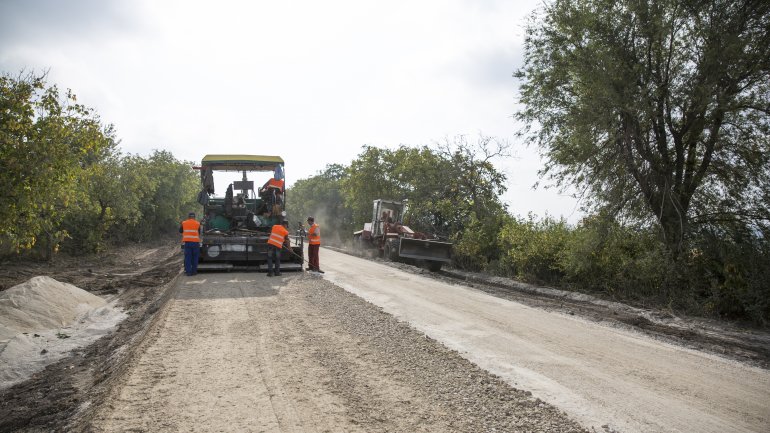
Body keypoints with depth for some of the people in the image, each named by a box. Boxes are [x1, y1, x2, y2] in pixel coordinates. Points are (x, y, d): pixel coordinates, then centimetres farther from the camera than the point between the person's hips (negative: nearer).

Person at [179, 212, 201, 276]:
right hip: (195, 242, 0)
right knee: (195, 257, 8)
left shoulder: (184, 223, 5)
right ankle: (194, 271, 10)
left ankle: (188, 271, -2)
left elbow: (180, 231, 17)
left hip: (187, 242, 1)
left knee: (188, 257, 3)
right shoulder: (197, 224, 3)